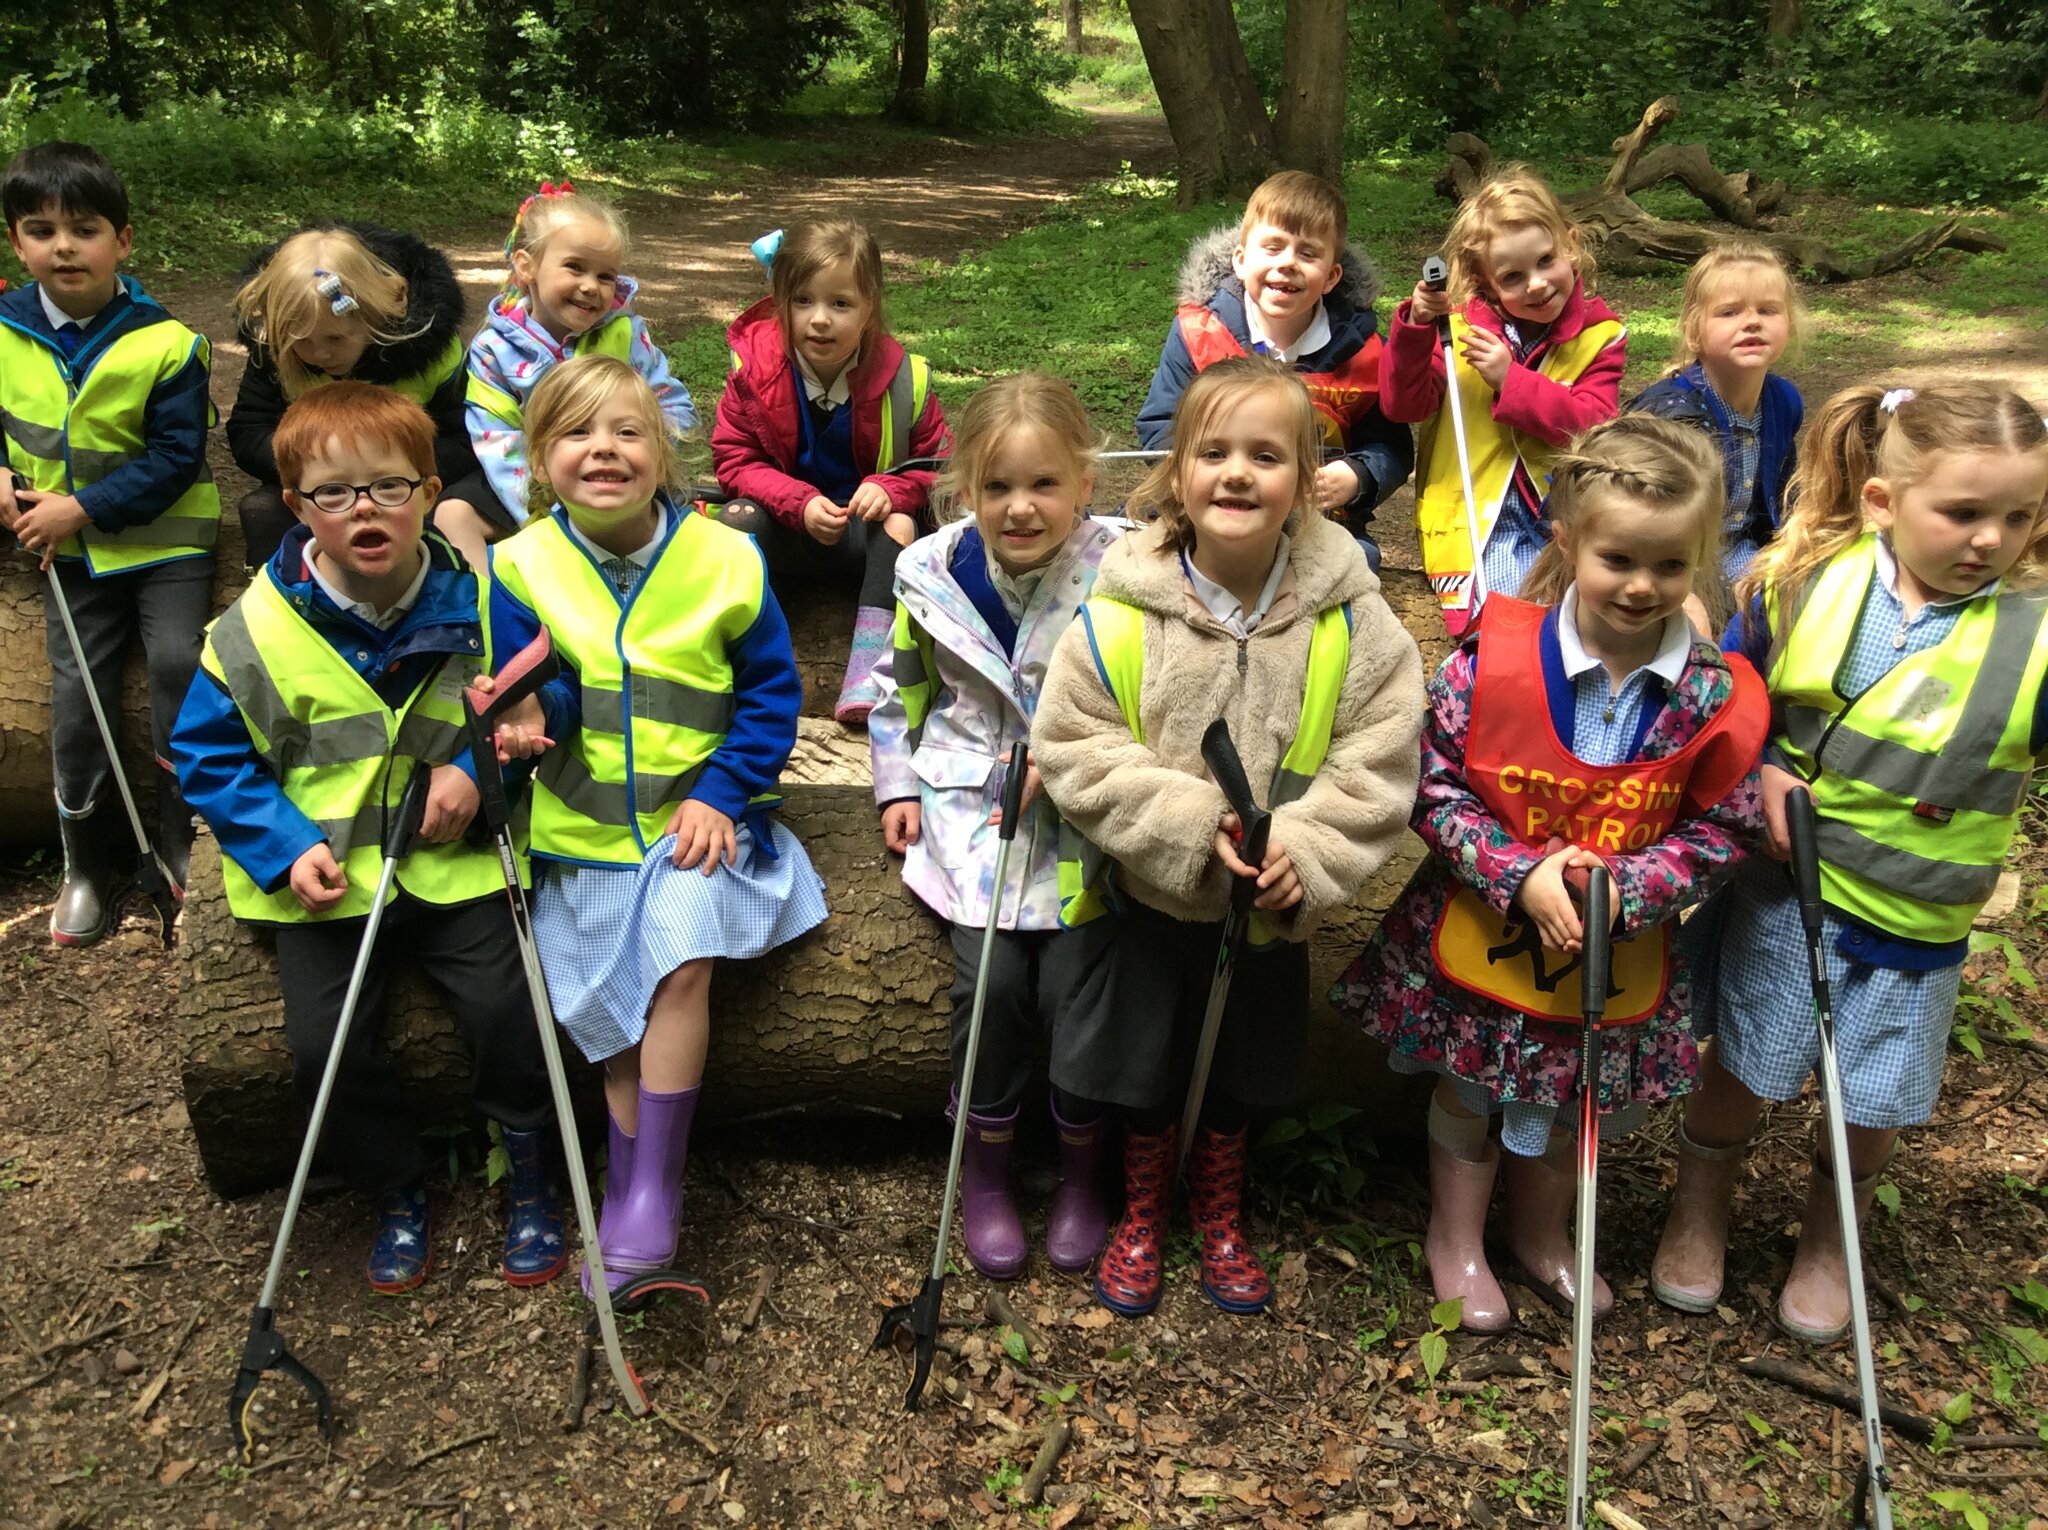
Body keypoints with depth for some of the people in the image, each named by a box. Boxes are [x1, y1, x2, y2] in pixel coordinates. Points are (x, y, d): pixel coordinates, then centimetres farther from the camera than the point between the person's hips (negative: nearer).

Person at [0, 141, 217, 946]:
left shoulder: (166, 343, -17)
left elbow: (176, 458, -17)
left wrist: (82, 507, -21)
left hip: (164, 540, -4)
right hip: (72, 549, 4)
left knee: (177, 661, -18)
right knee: (75, 696, 4)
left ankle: (184, 842, 2)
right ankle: (93, 864, 20)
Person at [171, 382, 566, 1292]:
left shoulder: (476, 604, -4)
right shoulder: (256, 628, -6)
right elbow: (206, 755, 2)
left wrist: (478, 764, -11)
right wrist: (286, 846, -10)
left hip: (452, 861, 0)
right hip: (326, 875, 1)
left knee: (504, 1009, -18)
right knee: (323, 1044, -13)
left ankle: (527, 1174, 11)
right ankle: (398, 1195, 16)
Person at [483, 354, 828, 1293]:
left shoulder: (724, 558, -6)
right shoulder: (522, 565, -4)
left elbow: (771, 692, 0)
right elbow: (529, 691, -3)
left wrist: (720, 792, -12)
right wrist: (534, 713, -28)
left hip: (697, 812, -2)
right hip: (584, 831, 2)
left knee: (680, 958, -25)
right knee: (614, 1024, 4)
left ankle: (650, 1190, -10)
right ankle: (633, 1192, 23)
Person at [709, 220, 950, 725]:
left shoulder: (902, 378, -14)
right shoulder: (755, 369, -13)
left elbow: (937, 463, -5)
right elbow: (734, 458, -9)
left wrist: (893, 490, -28)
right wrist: (800, 504, -27)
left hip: (871, 526, -1)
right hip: (790, 529, 1)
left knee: (902, 524, -32)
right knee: (738, 519, -27)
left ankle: (871, 663, -38)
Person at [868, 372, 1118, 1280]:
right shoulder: (933, 574, -1)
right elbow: (900, 688, 15)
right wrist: (898, 785, 9)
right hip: (971, 805, 2)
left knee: (1073, 982, -16)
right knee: (992, 975, -17)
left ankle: (1082, 1170, 13)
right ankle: (984, 1171, 9)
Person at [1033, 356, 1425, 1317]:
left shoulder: (1349, 618, -13)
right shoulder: (1121, 609, -17)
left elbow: (1377, 765, -11)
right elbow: (1073, 749, -17)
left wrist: (1305, 852, -25)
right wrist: (1193, 823, -27)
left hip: (1270, 907, 1)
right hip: (1144, 894, -1)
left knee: (1241, 1069, 21)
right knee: (1141, 1062, 18)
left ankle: (1221, 1218, 49)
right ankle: (1142, 1215, 45)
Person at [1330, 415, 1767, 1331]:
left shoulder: (1715, 696, -15)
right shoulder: (1492, 657, -21)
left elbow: (1722, 829, -6)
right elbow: (1434, 787, -15)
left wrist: (1625, 887, -21)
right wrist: (1520, 876, -25)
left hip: (1619, 954, 2)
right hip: (1480, 935, -2)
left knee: (1579, 1101, 24)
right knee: (1469, 1094, 19)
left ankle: (1542, 1233, 53)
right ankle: (1455, 1239, 45)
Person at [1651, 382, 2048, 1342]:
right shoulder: (1803, 585, -13)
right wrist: (1758, 771, -13)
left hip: (1918, 918, 0)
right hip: (1785, 881, 0)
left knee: (1876, 1101, 17)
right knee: (1743, 1064, 16)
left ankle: (1828, 1242, 48)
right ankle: (1698, 1212, 46)